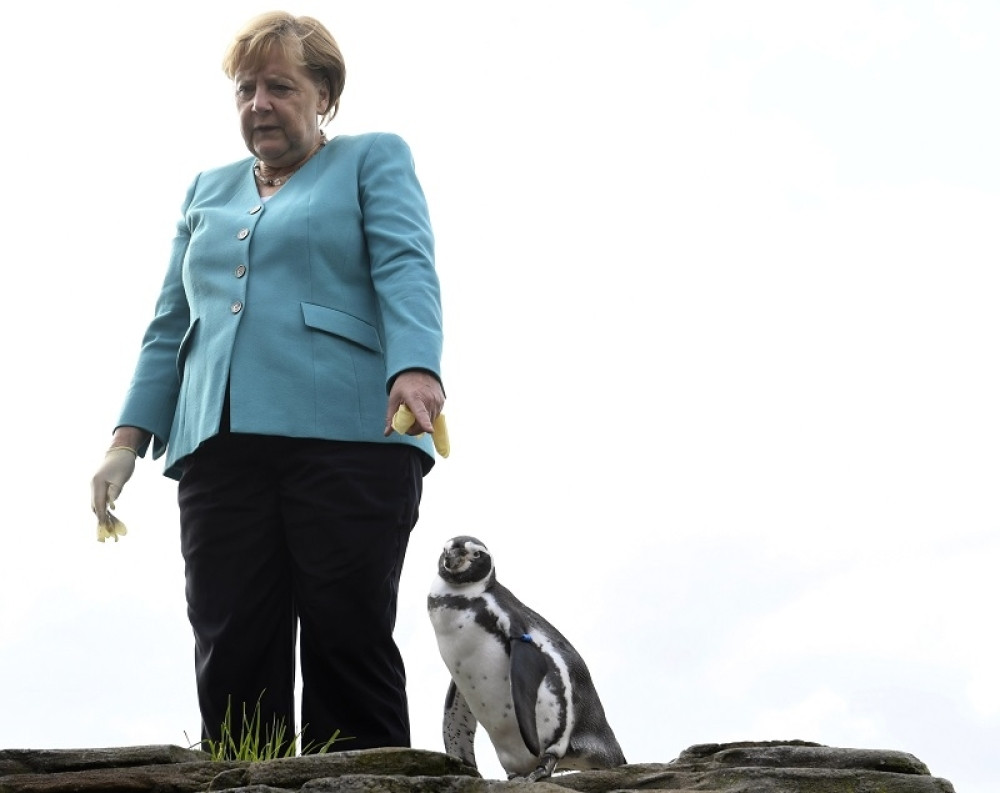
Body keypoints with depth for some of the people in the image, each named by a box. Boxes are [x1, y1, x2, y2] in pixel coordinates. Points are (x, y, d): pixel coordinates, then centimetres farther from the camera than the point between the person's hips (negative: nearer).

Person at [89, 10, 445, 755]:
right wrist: (129, 438, 10)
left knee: (349, 651, -7)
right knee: (232, 663, -3)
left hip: (348, 437, -4)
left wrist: (416, 369, -24)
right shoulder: (209, 189, 26)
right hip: (221, 445, 4)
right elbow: (169, 325, 23)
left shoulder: (375, 159, 12)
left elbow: (406, 269, -5)